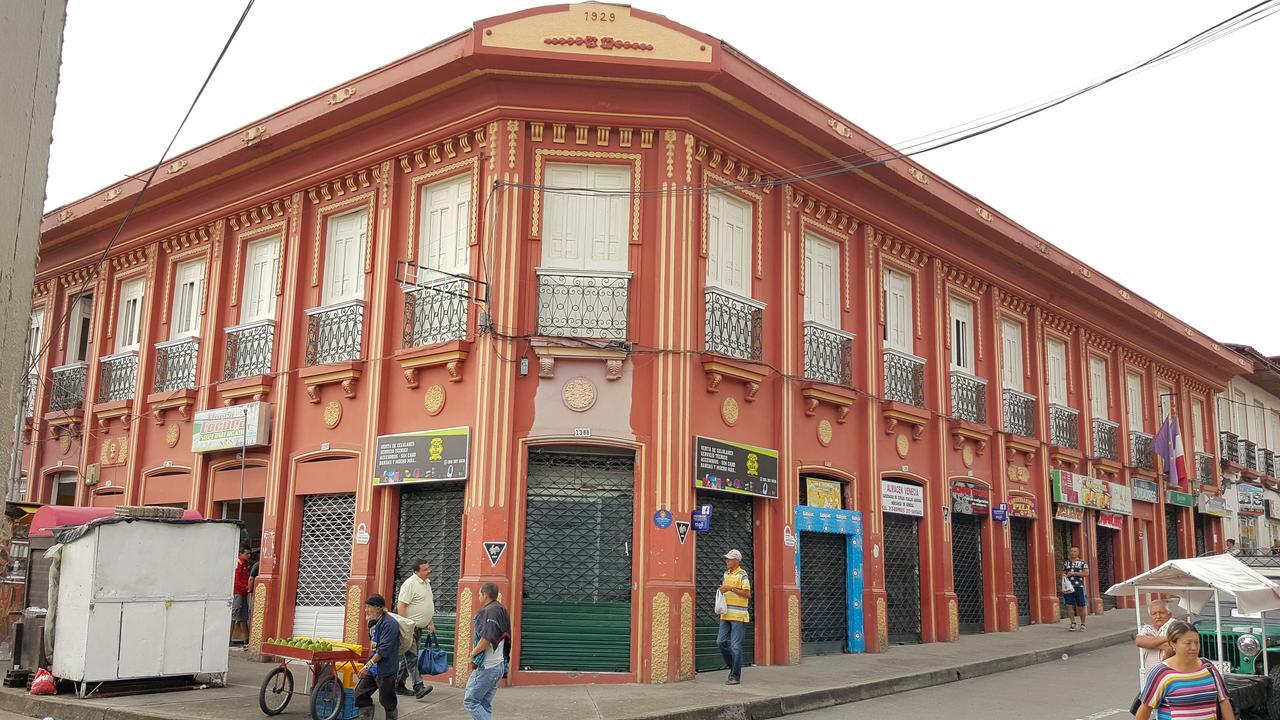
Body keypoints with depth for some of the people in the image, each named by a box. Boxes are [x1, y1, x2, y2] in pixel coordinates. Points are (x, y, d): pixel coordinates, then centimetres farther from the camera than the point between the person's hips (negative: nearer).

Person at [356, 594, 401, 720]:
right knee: (360, 693, 8)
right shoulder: (374, 622, 10)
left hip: (386, 669, -9)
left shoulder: (389, 623, -19)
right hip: (373, 669, 9)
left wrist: (368, 665, -24)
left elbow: (384, 649, -25)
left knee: (387, 701, 1)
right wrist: (369, 665, 16)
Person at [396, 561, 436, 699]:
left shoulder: (426, 583, 14)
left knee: (410, 656, 12)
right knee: (411, 657, -12)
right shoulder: (410, 584, -15)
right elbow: (401, 606, -19)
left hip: (419, 627, 9)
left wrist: (430, 623, 19)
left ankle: (399, 685, 20)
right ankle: (418, 687, -20)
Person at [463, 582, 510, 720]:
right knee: (485, 705, 12)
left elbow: (486, 639, -25)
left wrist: (473, 653, -8)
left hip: (486, 666, -9)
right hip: (499, 666, 9)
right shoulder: (501, 610, 15)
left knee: (470, 701, -4)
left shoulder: (489, 611, -15)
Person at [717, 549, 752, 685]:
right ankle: (733, 667, 24)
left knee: (735, 646, -5)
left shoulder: (742, 575, -9)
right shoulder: (726, 574, 15)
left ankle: (735, 676, 3)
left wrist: (731, 588, -19)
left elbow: (747, 594, -16)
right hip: (726, 615, 8)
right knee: (721, 642, 6)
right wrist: (722, 589, 5)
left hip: (738, 616, -8)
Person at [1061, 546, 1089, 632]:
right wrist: (1064, 575, 0)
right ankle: (1073, 623, 5)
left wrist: (1074, 573, -13)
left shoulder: (1082, 563, 4)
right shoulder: (1066, 563, 16)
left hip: (1079, 587, -3)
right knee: (1069, 606, -5)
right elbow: (1063, 573, 25)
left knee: (1081, 607, 0)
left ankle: (1082, 624, 11)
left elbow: (1086, 573, -7)